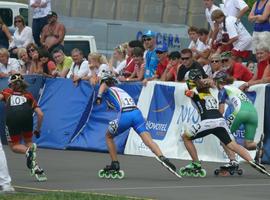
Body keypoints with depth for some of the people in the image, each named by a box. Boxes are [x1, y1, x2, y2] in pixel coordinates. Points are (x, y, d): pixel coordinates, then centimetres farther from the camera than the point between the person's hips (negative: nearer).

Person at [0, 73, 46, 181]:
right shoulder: (28, 95, 31)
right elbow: (40, 114, 24)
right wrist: (38, 129, 35)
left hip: (11, 117, -1)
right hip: (26, 115, 1)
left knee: (14, 146, 15)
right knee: (28, 141, 24)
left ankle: (28, 151, -18)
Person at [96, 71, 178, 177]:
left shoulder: (107, 90, 19)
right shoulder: (121, 90, 36)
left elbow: (103, 85, -4)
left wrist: (99, 96, -21)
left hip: (124, 115, -4)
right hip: (137, 112, 4)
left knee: (109, 136, 21)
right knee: (147, 138, -12)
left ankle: (115, 164, 20)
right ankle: (162, 157, -35)